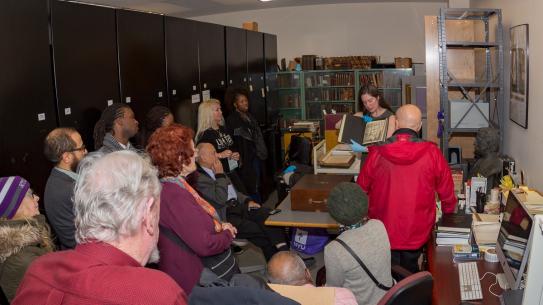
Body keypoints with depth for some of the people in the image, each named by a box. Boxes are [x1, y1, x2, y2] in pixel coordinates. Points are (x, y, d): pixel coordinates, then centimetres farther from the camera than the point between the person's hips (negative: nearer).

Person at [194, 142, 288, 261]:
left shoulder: (215, 172, 19)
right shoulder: (199, 178, -11)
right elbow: (220, 199, -20)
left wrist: (247, 201, 8)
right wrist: (220, 175, -12)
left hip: (237, 206, 8)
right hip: (225, 216, -8)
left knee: (269, 215, -17)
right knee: (259, 229, -25)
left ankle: (283, 250, -24)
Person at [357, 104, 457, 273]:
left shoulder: (377, 153, -13)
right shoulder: (432, 153, -13)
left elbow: (361, 189, 0)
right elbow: (447, 191, -2)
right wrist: (448, 211, 19)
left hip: (384, 233, 0)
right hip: (417, 233, 1)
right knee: (410, 271, 23)